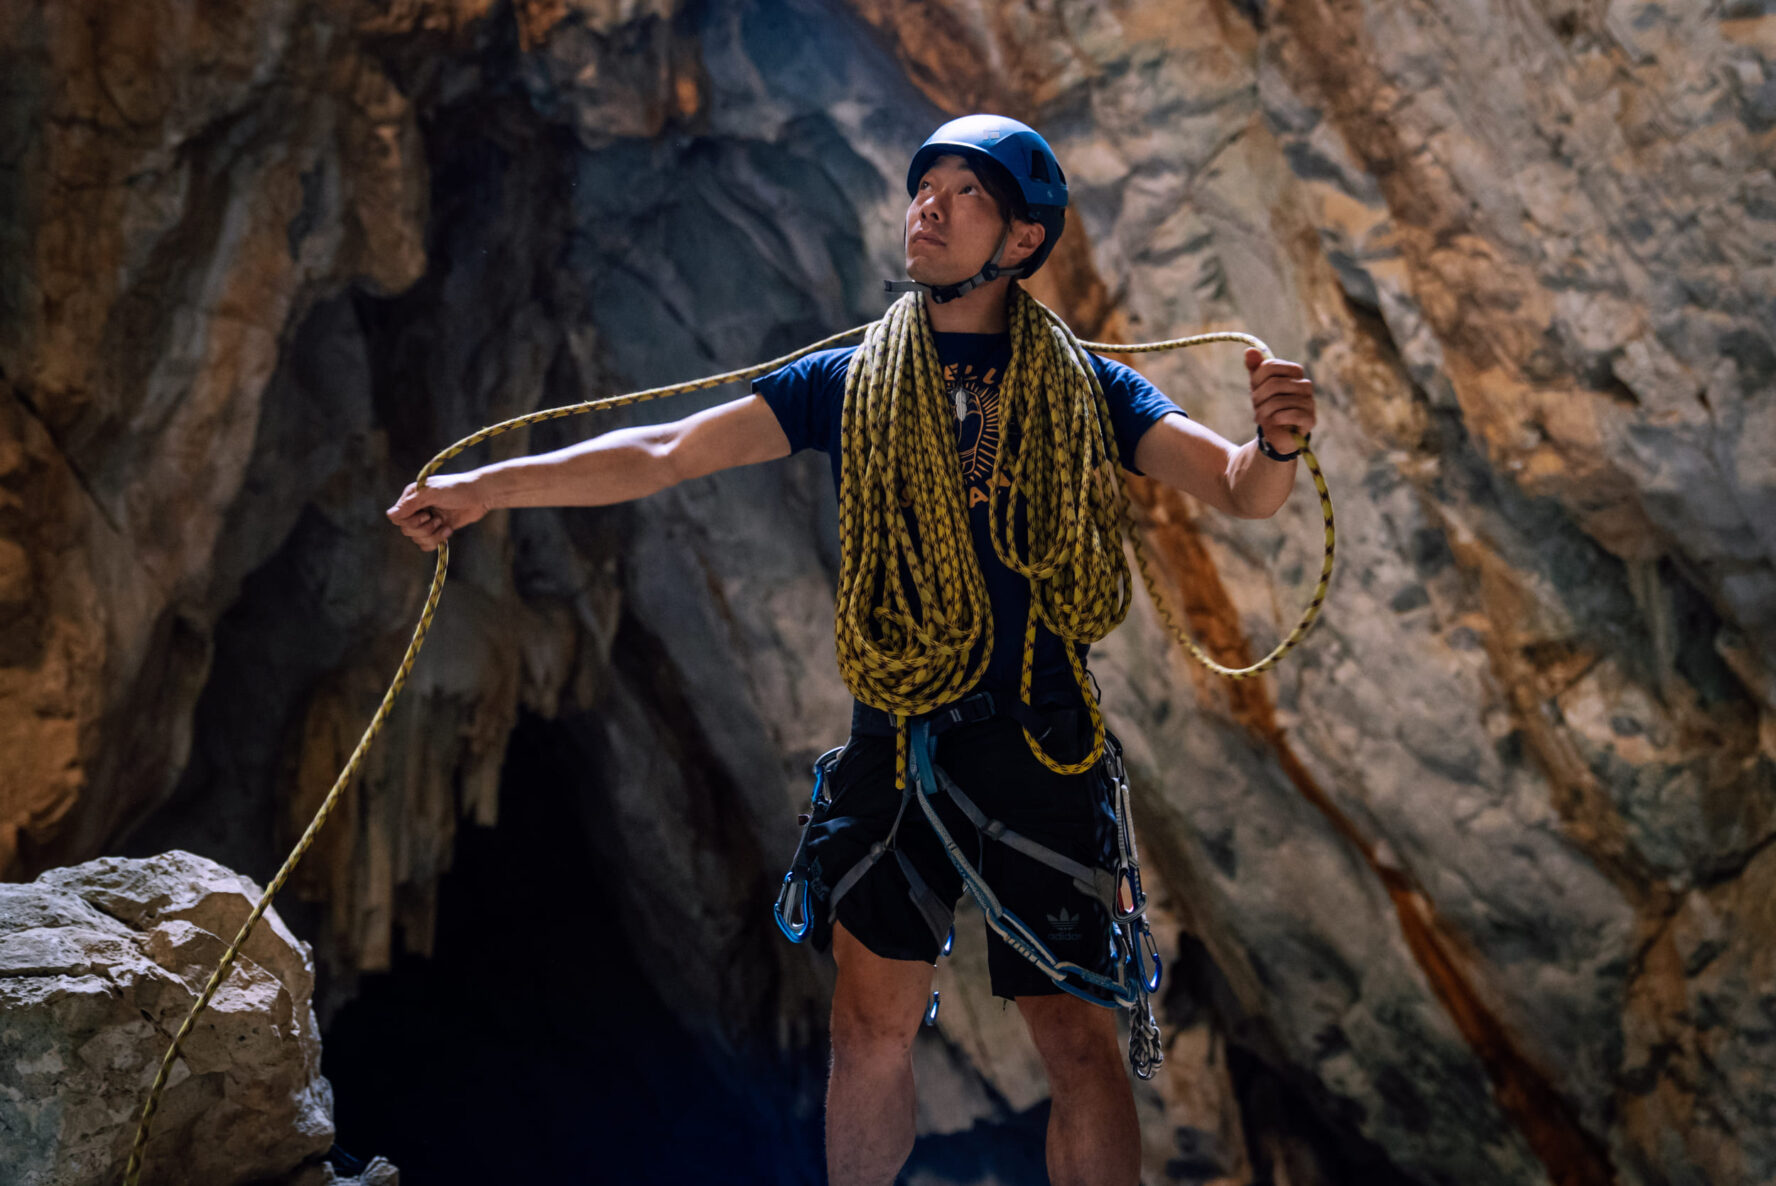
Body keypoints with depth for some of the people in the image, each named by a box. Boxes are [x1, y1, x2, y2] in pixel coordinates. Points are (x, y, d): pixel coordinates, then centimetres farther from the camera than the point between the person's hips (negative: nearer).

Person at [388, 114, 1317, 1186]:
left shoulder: (1082, 385, 2)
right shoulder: (848, 379, 6)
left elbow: (1240, 492, -7)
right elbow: (666, 453, 2)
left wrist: (1274, 445, -31)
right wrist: (486, 487, -6)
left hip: (1038, 747, -2)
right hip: (893, 744, 2)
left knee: (1078, 1039, -1)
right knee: (872, 1026, 7)